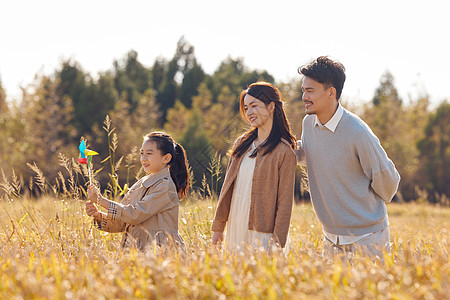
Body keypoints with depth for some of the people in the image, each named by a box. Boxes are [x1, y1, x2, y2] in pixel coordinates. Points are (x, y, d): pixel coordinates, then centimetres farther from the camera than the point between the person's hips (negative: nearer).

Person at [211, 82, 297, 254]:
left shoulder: (284, 152, -8)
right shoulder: (241, 144, 10)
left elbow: (284, 202, -10)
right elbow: (228, 187, 13)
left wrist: (278, 243, -14)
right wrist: (218, 226, 11)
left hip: (262, 234, -6)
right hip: (235, 232, 6)